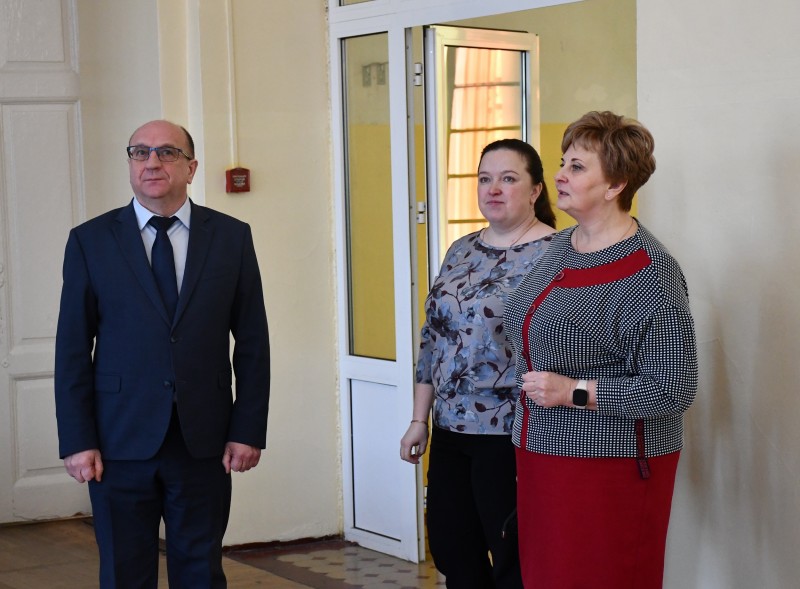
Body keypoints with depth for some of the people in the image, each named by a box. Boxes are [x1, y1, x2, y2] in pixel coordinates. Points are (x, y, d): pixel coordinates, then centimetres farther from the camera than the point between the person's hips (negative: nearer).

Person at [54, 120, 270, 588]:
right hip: (121, 441, 0)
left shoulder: (231, 237, 4)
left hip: (204, 443, 1)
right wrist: (77, 440, -5)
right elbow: (72, 350, 1)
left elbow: (253, 342, 5)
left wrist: (248, 429, -1)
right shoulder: (91, 241, 2)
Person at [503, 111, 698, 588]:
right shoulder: (562, 245, 8)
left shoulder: (650, 272, -18)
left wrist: (575, 392, -21)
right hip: (543, 454, 8)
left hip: (611, 465, -8)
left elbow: (675, 389, -21)